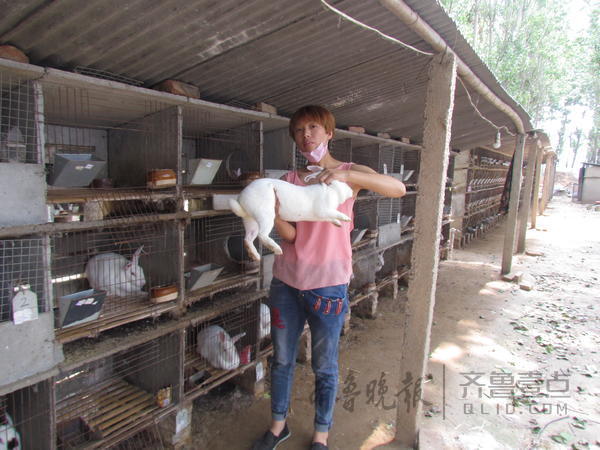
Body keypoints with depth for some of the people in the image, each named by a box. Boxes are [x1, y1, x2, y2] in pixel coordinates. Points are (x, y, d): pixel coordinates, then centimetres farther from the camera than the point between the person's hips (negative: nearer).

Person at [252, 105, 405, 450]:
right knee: (282, 359, 17)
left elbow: (398, 188, -19)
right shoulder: (291, 179, 6)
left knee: (325, 366, 11)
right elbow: (290, 234, -5)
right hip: (287, 281, 4)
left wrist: (345, 175, -29)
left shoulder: (350, 172, -1)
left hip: (327, 284, -3)